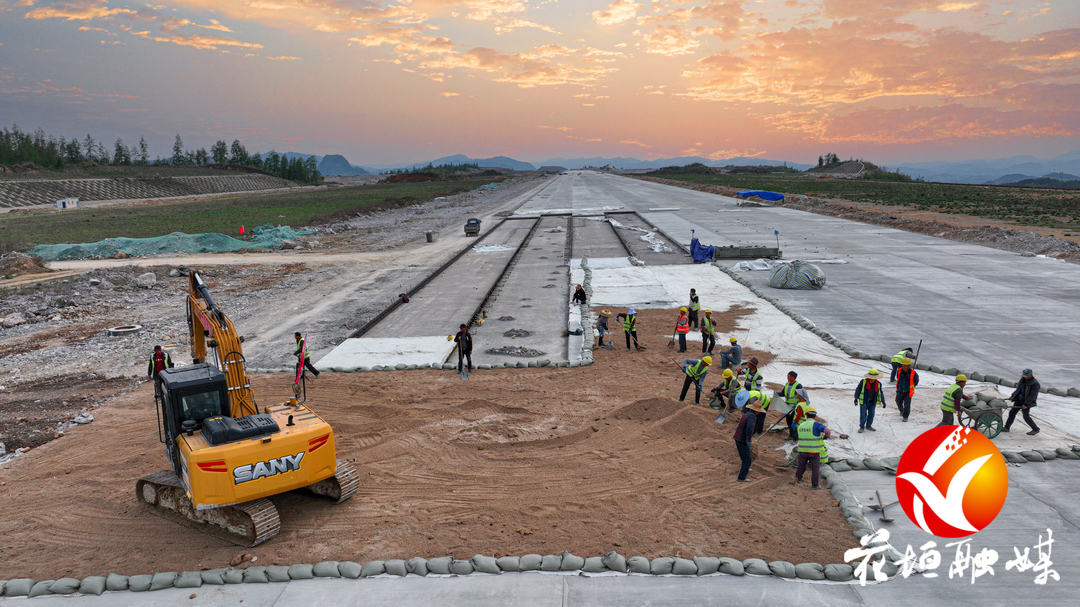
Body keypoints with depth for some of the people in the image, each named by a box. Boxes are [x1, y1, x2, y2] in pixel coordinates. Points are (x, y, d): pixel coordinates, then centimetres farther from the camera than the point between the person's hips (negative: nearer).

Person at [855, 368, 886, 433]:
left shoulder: (878, 384, 0)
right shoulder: (863, 381, -9)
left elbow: (880, 393, 7)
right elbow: (858, 389, -3)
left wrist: (883, 401, 0)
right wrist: (856, 398, -6)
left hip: (872, 403, 4)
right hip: (864, 402, -4)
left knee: (871, 415, 12)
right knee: (863, 415, -3)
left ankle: (868, 426, 30)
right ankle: (862, 427, 10)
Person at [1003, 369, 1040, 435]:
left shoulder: (1035, 383, -18)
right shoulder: (1023, 380, 5)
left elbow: (1032, 395, -23)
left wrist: (1026, 404, -27)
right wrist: (1012, 396, 16)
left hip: (1026, 402, -7)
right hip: (1018, 400, 7)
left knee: (1026, 417, -5)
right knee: (1012, 413, 8)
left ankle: (1036, 429, 13)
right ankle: (1006, 427, 17)